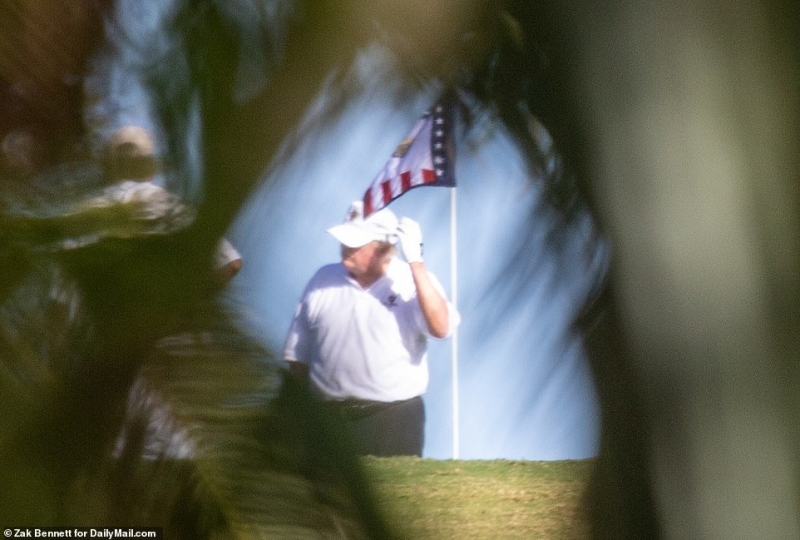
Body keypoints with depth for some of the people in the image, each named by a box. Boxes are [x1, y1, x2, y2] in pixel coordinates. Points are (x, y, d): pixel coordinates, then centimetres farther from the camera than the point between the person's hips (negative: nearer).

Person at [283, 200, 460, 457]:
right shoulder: (324, 279, 7)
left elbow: (440, 328, -22)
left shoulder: (415, 281, -2)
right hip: (329, 417, 3)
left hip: (393, 420, -3)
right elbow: (297, 356, 13)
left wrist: (416, 263, -24)